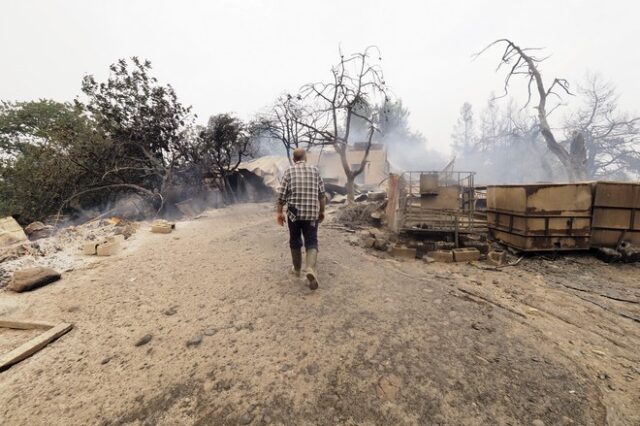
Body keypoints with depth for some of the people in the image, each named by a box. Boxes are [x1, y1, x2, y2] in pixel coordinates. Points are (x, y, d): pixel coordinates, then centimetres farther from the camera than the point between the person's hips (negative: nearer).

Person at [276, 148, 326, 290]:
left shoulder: (289, 170, 1)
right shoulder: (315, 170, 6)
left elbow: (282, 194, -3)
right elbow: (322, 194, 5)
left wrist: (280, 212, 5)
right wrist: (322, 211, 14)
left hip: (294, 212, 0)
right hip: (312, 213, 1)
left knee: (295, 241, 15)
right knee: (311, 242, 4)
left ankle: (297, 269, 28)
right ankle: (310, 269, -18)